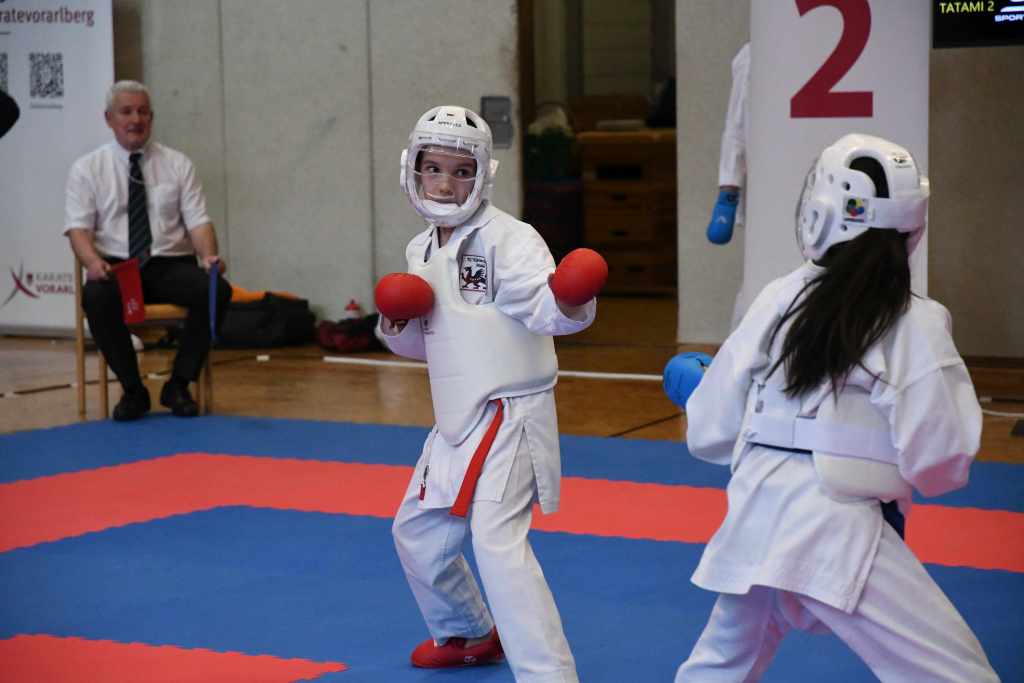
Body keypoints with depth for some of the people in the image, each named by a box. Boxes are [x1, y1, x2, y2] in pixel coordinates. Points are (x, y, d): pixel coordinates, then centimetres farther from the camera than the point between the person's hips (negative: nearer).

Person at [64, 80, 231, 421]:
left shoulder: (177, 164, 10)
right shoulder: (87, 168, 7)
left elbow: (198, 221, 2)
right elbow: (78, 228, -3)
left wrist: (208, 256, -20)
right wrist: (92, 261, -25)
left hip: (171, 266, 1)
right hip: (116, 267, -1)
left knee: (217, 290, -30)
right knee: (96, 297, -37)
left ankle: (178, 385, -13)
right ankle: (132, 390, -17)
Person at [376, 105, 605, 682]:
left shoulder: (508, 239, -14)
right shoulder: (422, 251, 10)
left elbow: (545, 308, -30)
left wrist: (569, 302, -52)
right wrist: (396, 325, -2)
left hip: (508, 414, -9)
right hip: (457, 419, 9)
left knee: (497, 541, -23)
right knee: (418, 532, 23)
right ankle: (468, 634, 48)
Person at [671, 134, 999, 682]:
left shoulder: (777, 299, 4)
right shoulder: (915, 323, -7)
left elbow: (709, 433, 10)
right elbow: (939, 463, -9)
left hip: (752, 520, 5)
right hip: (836, 532, -5)